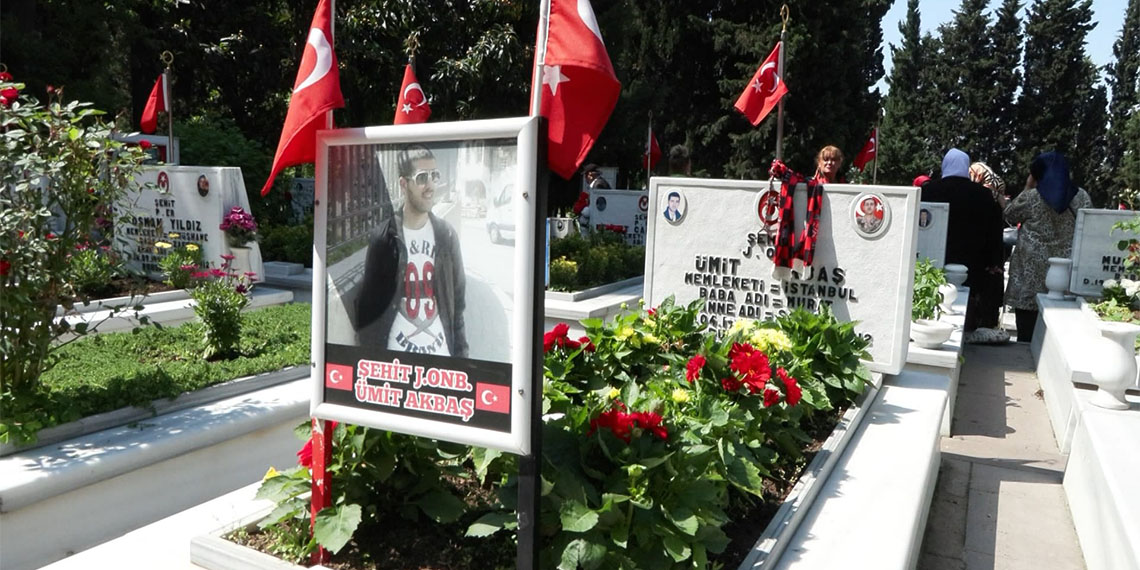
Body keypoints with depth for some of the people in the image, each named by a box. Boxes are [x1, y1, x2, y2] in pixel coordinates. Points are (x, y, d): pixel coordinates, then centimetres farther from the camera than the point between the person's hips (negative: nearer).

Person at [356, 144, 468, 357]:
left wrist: (461, 355, 4)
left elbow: (458, 302, 8)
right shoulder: (384, 238, -3)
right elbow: (369, 304, 3)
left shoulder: (446, 235, 4)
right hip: (395, 355, -2)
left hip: (441, 351, 2)